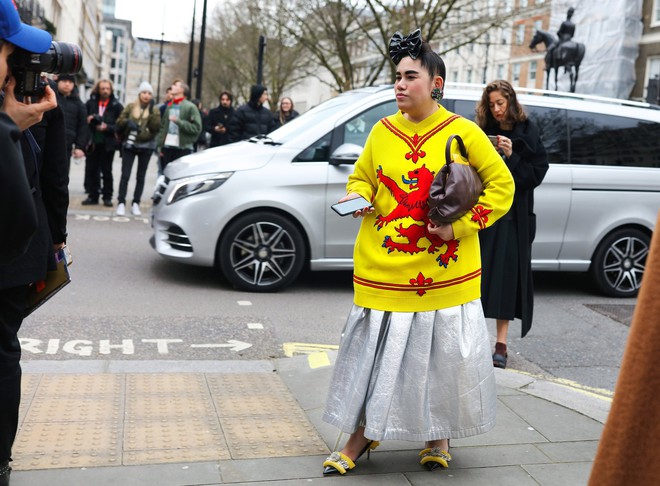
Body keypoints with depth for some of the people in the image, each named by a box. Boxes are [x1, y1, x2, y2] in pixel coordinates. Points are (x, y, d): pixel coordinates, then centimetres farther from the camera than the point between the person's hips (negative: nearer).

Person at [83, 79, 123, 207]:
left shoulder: (116, 106, -2)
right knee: (91, 170, 5)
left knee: (106, 171, 4)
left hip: (107, 143, -2)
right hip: (92, 142, 2)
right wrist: (87, 120, -9)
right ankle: (93, 196, 14)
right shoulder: (90, 103, 5)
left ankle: (107, 197, 11)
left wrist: (107, 127, -18)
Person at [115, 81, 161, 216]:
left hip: (146, 146, 1)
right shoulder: (130, 107, 6)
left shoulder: (155, 110, 5)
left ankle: (135, 203, 13)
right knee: (125, 175, -6)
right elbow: (119, 122, 4)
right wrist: (127, 122, -16)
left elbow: (156, 127, -7)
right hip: (130, 144, -1)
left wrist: (151, 112, -15)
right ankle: (121, 203, -2)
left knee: (140, 177, 7)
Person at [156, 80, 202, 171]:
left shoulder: (190, 107, -2)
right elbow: (162, 127, 17)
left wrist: (178, 121, -18)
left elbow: (196, 128, -11)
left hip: (183, 149, -5)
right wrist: (160, 145, 9)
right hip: (166, 148, 6)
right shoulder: (169, 106, 16)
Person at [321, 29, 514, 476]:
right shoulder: (382, 131, 5)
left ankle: (438, 436, 32)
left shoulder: (463, 132, -4)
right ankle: (362, 436, 24)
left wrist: (460, 226, -11)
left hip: (444, 272, -2)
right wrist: (358, 197, -5)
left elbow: (502, 186, 0)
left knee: (443, 355, 9)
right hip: (383, 269, 2)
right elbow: (361, 177, 19)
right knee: (374, 354, 7)